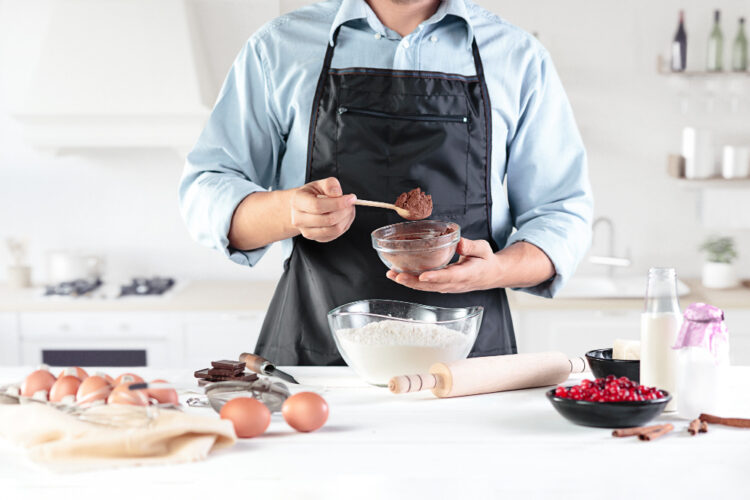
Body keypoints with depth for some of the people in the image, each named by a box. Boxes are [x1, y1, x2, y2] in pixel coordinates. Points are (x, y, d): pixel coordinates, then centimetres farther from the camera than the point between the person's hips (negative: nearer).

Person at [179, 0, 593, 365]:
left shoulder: (519, 57, 10)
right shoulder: (279, 47, 10)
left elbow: (563, 215, 12)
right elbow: (205, 193, 9)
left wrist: (496, 271, -11)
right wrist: (290, 212, -14)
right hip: (313, 354, 0)